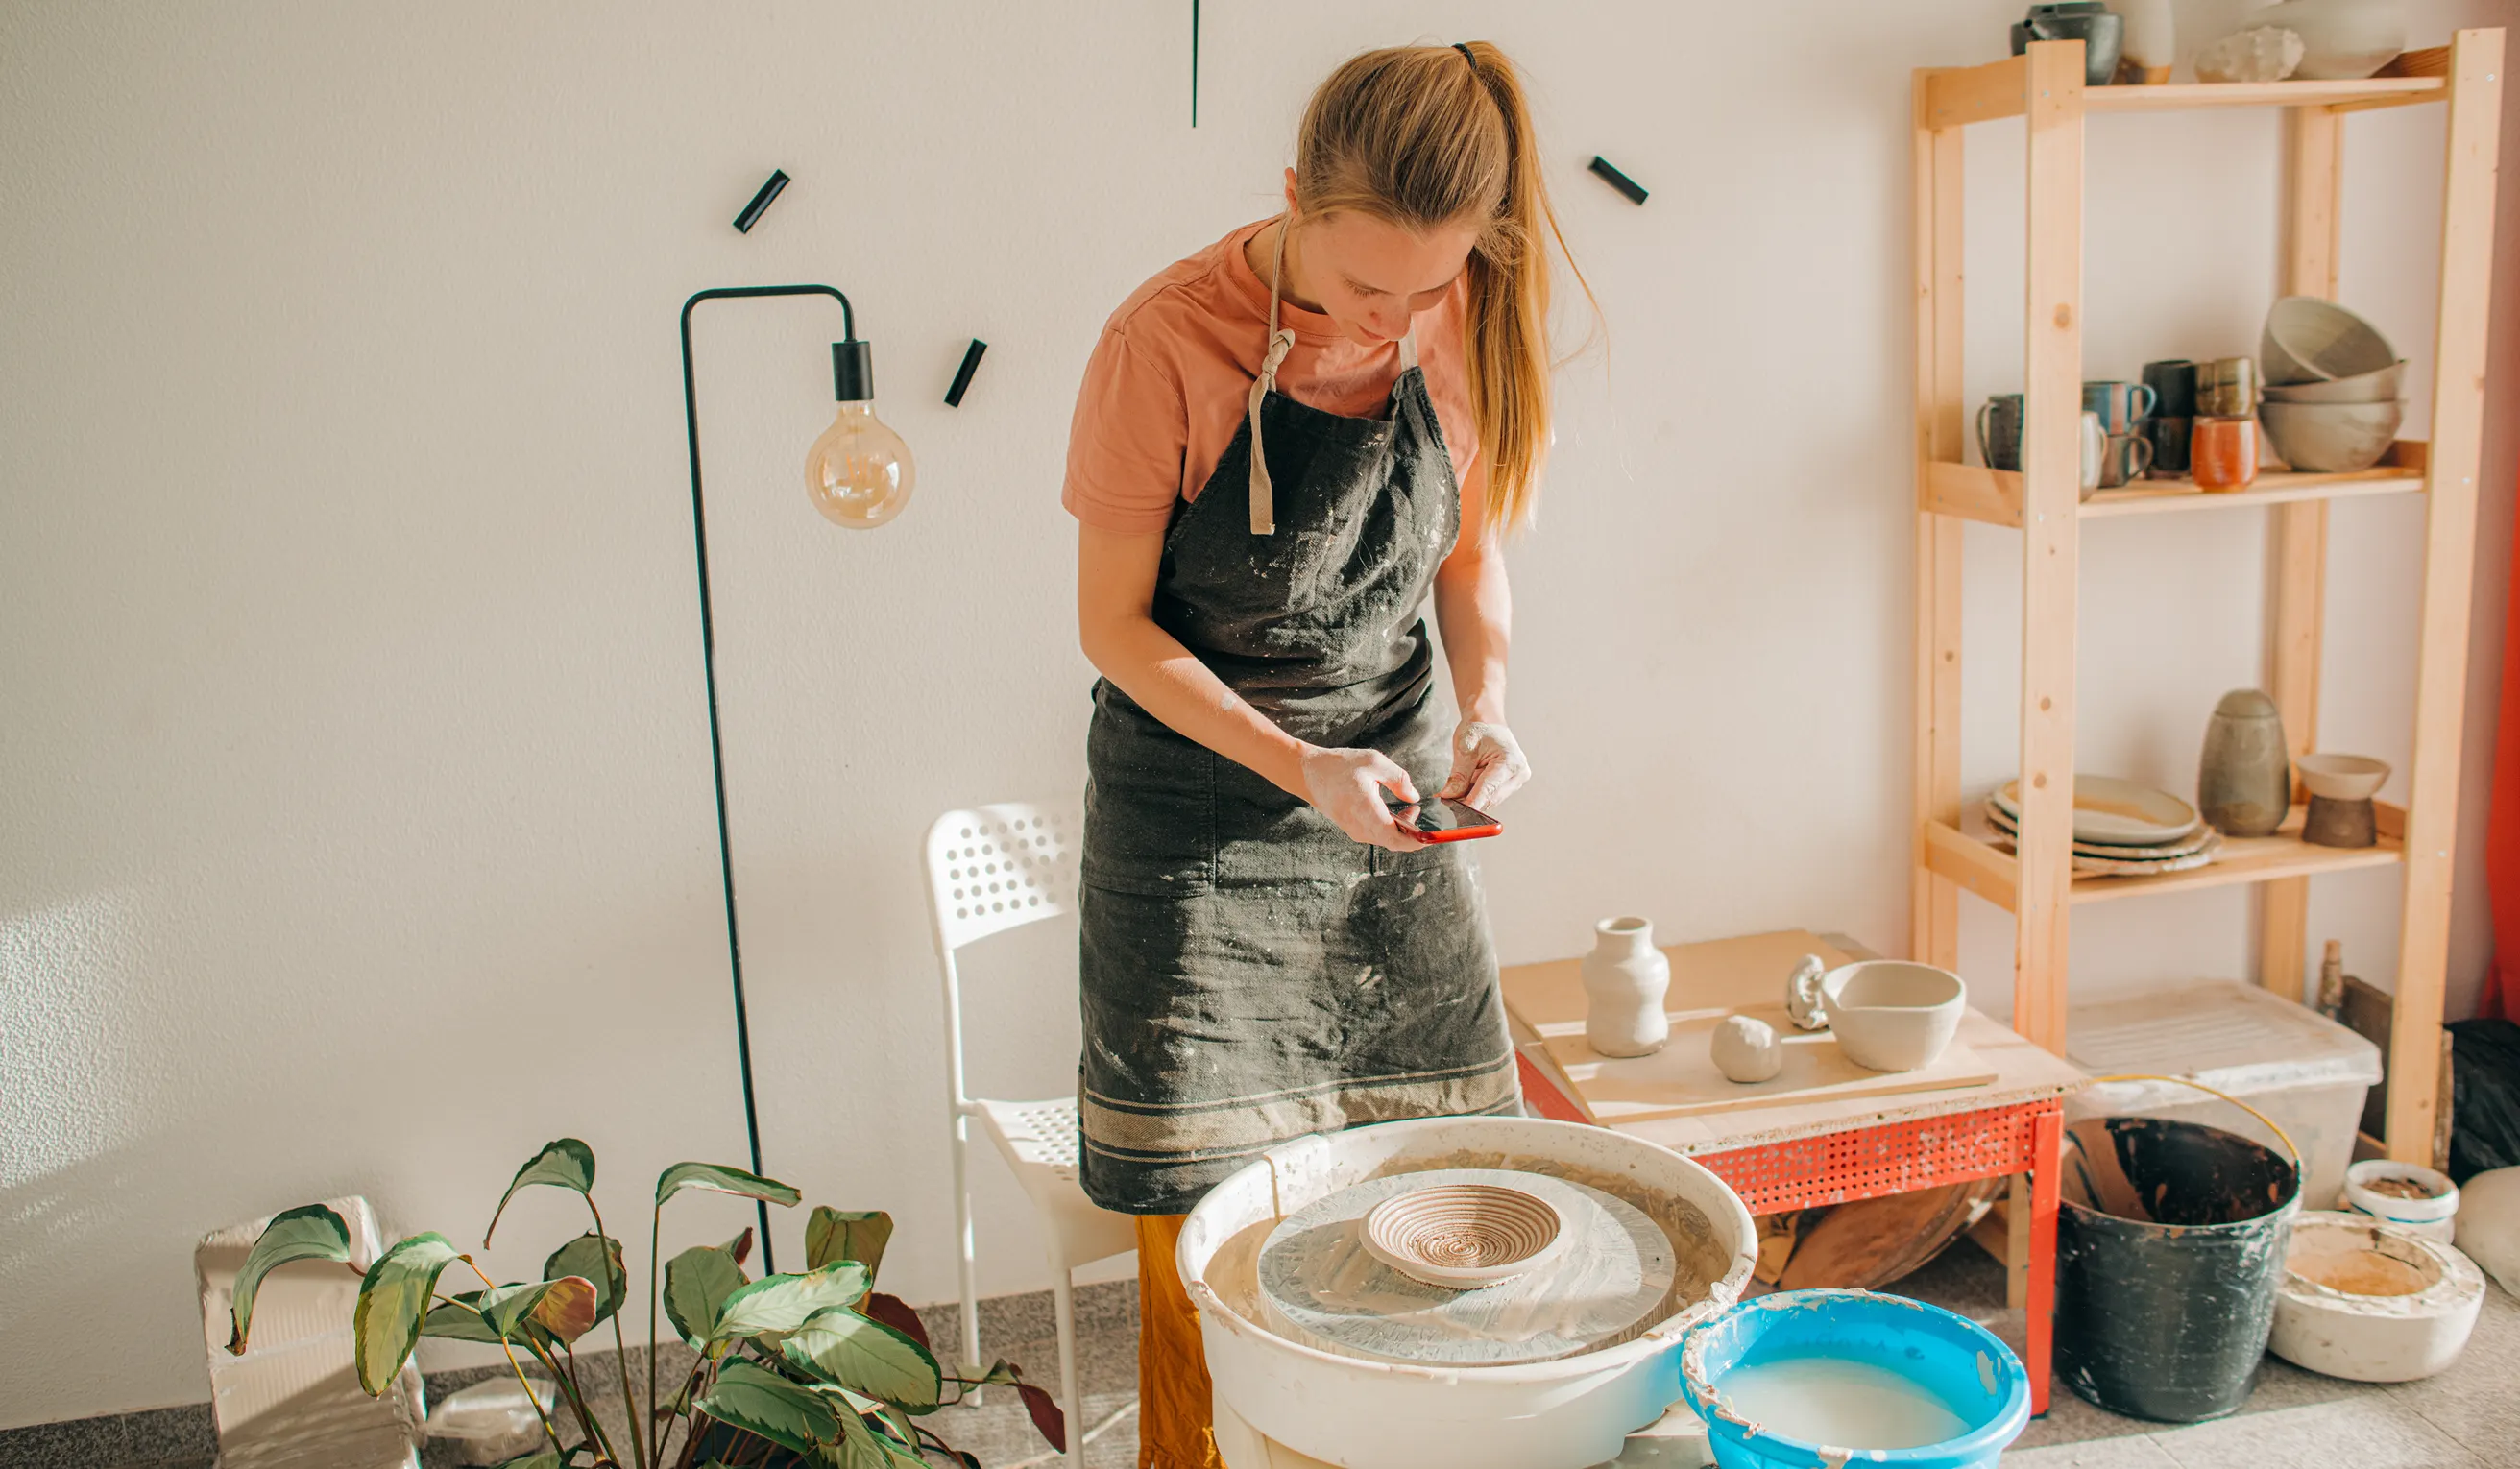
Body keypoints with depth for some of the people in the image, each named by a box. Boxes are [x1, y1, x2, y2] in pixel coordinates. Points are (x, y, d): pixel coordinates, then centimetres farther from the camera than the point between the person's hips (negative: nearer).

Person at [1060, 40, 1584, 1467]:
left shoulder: (1460, 327, -5)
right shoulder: (1167, 345, -19)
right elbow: (1115, 624, -12)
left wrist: (1487, 697, -10)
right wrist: (1301, 768, -22)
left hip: (1394, 796, 4)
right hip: (1200, 824, -4)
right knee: (1210, 1222, 2)